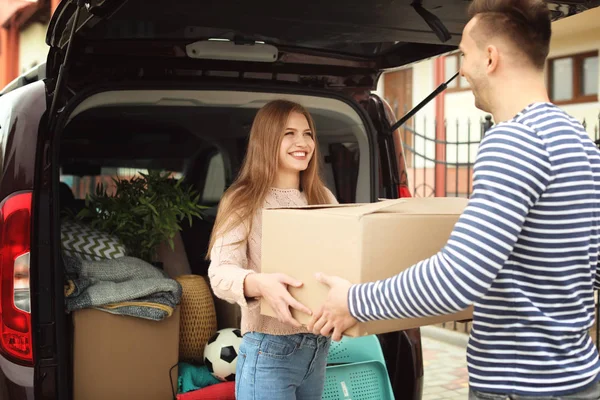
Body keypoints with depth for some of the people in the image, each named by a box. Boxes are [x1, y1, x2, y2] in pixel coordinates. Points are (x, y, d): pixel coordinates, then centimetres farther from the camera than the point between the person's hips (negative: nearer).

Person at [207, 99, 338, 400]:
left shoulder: (323, 199, 11)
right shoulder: (245, 201, -7)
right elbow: (220, 273, -18)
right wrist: (257, 283, -38)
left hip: (319, 346, 6)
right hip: (269, 351, -6)